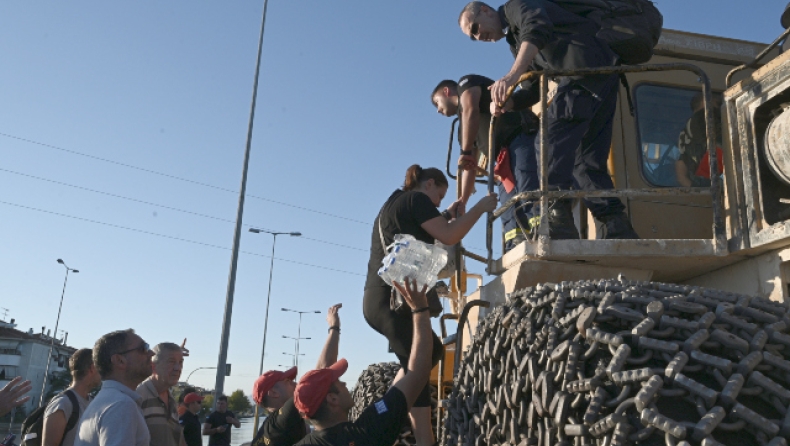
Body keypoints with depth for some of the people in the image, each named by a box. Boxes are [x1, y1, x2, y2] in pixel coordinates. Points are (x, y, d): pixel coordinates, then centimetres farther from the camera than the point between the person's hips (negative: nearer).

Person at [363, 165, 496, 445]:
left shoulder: (393, 204, 25)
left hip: (379, 298, 10)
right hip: (392, 297, -10)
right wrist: (481, 207, -3)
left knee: (433, 351, 15)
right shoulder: (416, 199, -3)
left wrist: (447, 215, 25)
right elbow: (449, 236, -12)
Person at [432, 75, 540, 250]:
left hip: (524, 140, -9)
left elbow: (470, 110, -8)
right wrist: (461, 203, 22)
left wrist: (465, 152, -6)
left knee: (529, 200, -25)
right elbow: (470, 167, 29)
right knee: (510, 220, -3)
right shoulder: (464, 128, 33)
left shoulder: (465, 84, 15)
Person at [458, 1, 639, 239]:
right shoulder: (516, 42, 31)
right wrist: (506, 102, 3)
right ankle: (617, 227, 0)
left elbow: (538, 29, -20)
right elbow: (533, 90, 21)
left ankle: (557, 217, -33)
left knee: (556, 132, -21)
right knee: (588, 160, 5)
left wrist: (511, 75, -32)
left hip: (587, 65, -10)